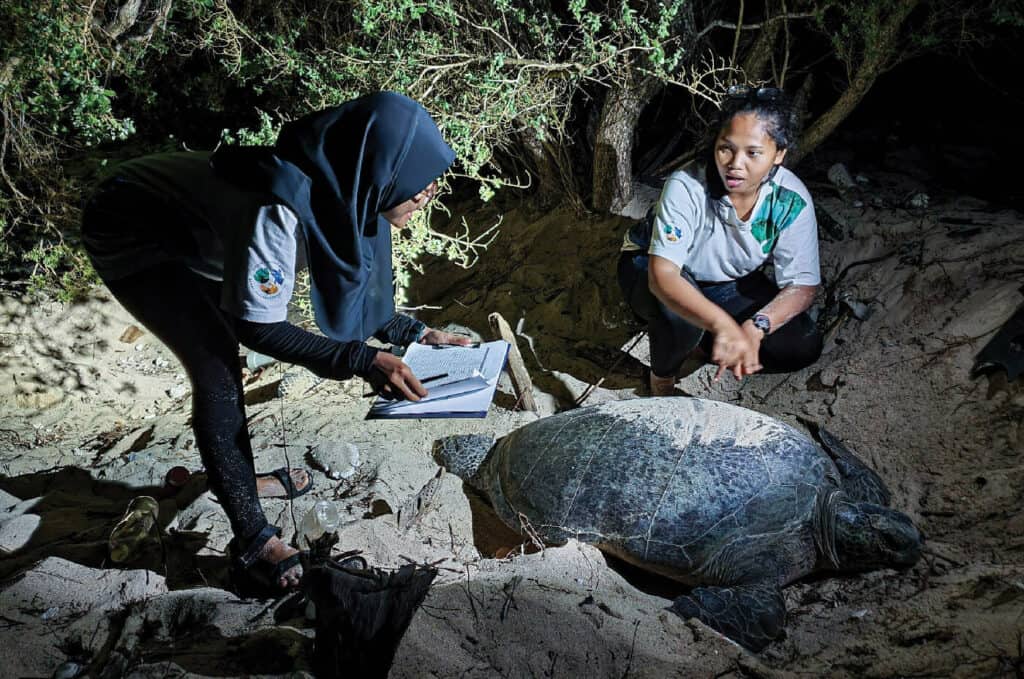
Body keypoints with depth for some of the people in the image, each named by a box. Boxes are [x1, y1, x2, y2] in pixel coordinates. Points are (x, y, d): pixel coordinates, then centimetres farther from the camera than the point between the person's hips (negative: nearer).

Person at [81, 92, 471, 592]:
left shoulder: (346, 193, -13)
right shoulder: (281, 210, -38)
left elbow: (345, 292, 1)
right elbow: (258, 326, -30)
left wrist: (414, 333, -9)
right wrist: (361, 361, -35)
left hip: (183, 231, 9)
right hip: (128, 236, -9)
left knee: (220, 355, 16)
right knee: (217, 369, -15)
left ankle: (235, 478, 36)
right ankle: (252, 541, -7)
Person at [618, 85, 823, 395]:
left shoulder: (792, 200, -24)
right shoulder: (686, 187, -34)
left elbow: (802, 285, -20)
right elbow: (663, 274, -45)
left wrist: (755, 327, -40)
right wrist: (722, 324, -60)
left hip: (728, 281, 4)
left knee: (803, 346, -14)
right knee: (679, 310, -39)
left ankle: (700, 341, 8)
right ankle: (661, 377, -6)